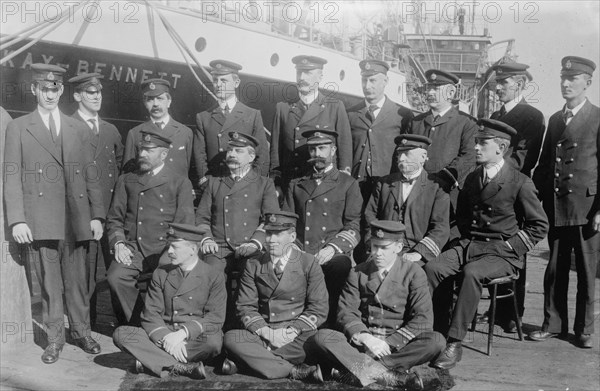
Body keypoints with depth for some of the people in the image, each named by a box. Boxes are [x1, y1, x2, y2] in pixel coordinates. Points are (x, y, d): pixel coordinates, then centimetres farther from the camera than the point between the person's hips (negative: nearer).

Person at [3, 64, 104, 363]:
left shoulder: (79, 130, 14)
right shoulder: (18, 128, 6)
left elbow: (91, 176, 11)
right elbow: (12, 177, 1)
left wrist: (97, 215, 4)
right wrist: (17, 219, -8)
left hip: (76, 220, 2)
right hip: (40, 220, -2)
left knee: (77, 280, 8)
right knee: (49, 283, 3)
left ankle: (81, 332, 22)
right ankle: (54, 338, 17)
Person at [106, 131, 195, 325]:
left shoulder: (180, 183, 8)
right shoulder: (126, 180, 18)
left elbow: (185, 225, 2)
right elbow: (114, 218, 17)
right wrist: (118, 243, -1)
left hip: (165, 250, -2)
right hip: (133, 248, 3)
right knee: (115, 277, -25)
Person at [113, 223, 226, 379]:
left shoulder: (214, 276, -1)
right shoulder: (160, 274, 9)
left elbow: (215, 318, -8)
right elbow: (150, 314, 2)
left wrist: (183, 333, -22)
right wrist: (166, 338, -18)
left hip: (196, 338, -3)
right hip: (163, 336, 3)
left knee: (214, 341, -37)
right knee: (120, 334, -20)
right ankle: (181, 367, -30)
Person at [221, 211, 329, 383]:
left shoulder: (308, 263, 2)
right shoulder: (253, 265, 8)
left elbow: (318, 309, -2)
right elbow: (245, 306, 4)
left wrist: (290, 332, -16)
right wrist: (266, 332, -14)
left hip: (297, 335, -2)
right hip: (263, 333, 2)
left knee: (315, 339, -36)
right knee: (231, 338, -27)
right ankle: (295, 371, -27)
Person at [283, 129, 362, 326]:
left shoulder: (348, 184, 14)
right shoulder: (296, 185, 24)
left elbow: (354, 227, 5)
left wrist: (332, 248, -12)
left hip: (333, 257, -2)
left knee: (341, 267, -37)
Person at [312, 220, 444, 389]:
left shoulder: (413, 272, 1)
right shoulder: (358, 273, 8)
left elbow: (423, 319, -7)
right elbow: (346, 312, 1)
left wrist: (389, 343, -17)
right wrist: (364, 337, -20)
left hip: (399, 343, -1)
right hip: (363, 342, 2)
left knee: (437, 341, -29)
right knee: (322, 337, -25)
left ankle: (363, 367, -30)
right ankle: (390, 375, -36)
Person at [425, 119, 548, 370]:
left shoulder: (520, 183, -5)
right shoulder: (472, 179, 14)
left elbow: (539, 225, 0)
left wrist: (511, 247, -8)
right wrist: (467, 238, 13)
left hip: (502, 251, -5)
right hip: (469, 245, 5)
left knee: (472, 272, -35)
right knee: (431, 268, -21)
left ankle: (455, 343, -29)